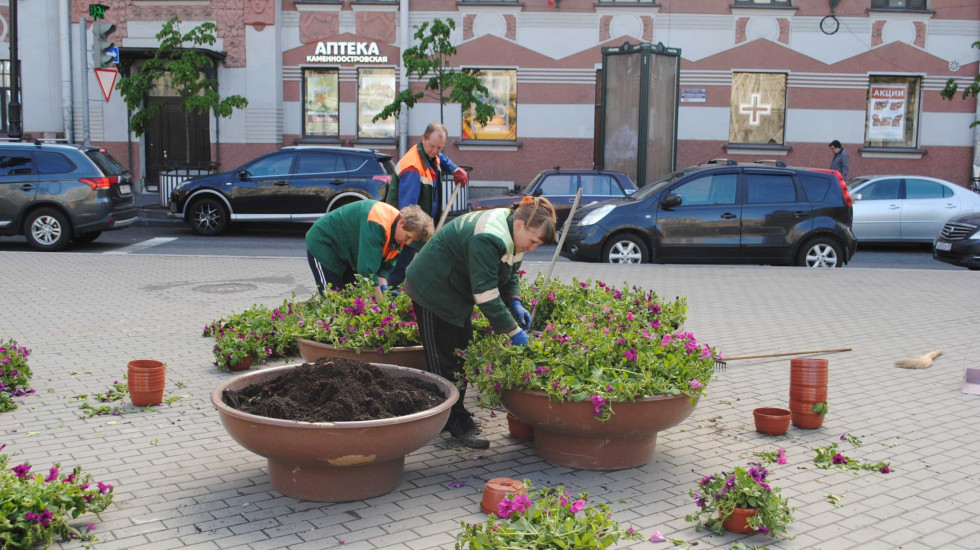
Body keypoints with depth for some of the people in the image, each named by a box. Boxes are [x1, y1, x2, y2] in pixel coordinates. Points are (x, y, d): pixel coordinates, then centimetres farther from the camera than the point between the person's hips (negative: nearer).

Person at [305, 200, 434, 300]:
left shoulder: (398, 231, -9)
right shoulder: (377, 223, -38)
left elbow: (386, 264, -4)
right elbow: (367, 267, -38)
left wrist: (384, 288, -21)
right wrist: (381, 300, -32)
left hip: (348, 251, 9)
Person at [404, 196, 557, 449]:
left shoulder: (512, 234, -1)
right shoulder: (487, 239, -33)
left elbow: (509, 276, 11)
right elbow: (486, 293, -33)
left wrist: (515, 303, -9)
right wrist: (513, 331, -29)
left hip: (455, 292, 10)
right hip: (432, 291, -10)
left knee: (462, 355, 12)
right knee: (444, 361, -5)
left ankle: (456, 417, 20)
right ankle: (457, 425, 0)